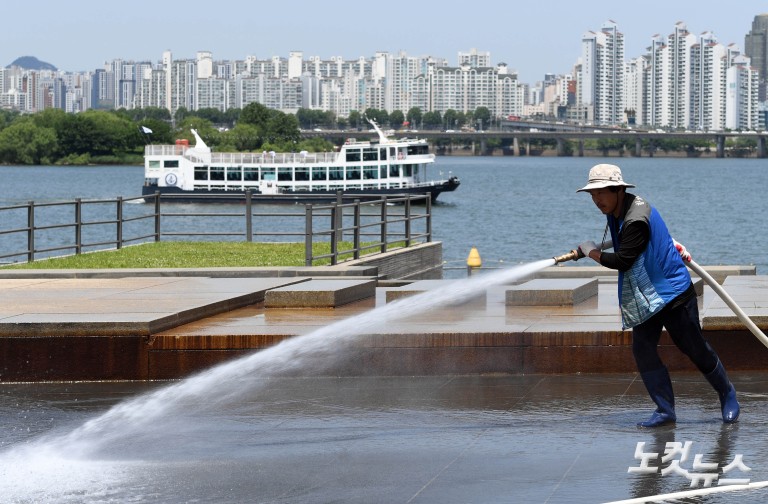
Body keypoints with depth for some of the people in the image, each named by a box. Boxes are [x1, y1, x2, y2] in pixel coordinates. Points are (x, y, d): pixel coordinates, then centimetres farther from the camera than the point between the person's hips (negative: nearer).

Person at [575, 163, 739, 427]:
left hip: (673, 291, -9)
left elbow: (622, 261, -27)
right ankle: (665, 410, -1)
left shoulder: (637, 220, -26)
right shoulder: (616, 211, 5)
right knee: (643, 350, -5)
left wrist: (591, 252, -13)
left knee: (695, 348, 2)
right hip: (643, 296, 9)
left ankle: (727, 394, 24)